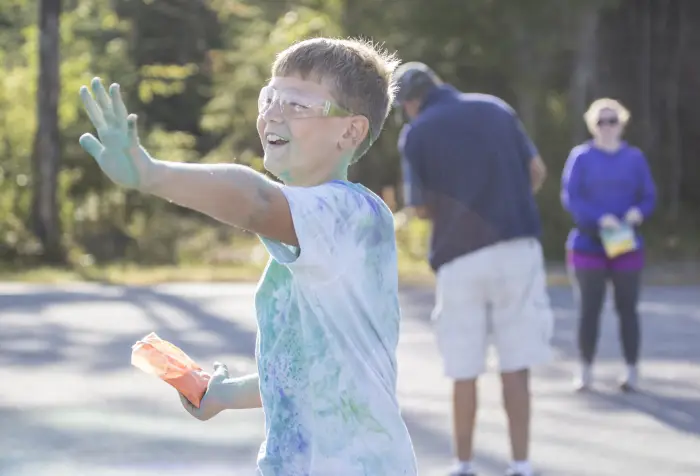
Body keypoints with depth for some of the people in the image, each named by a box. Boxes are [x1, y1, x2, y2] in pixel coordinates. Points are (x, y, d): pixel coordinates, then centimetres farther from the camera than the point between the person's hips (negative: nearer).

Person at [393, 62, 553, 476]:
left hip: (460, 258, -2)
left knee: (465, 373, 8)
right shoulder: (495, 108, 8)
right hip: (517, 248, 2)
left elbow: (421, 208, 0)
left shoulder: (416, 134, -1)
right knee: (516, 370, 4)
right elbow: (538, 172, 10)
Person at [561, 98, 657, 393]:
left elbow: (649, 197, 5)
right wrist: (599, 218, -24)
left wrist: (638, 212, -19)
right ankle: (585, 370, 9)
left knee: (627, 308, 3)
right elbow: (570, 197, -9)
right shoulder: (581, 157, -1)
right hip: (588, 245, -1)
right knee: (589, 309, 1)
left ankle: (632, 371, 9)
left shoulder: (634, 158, 5)